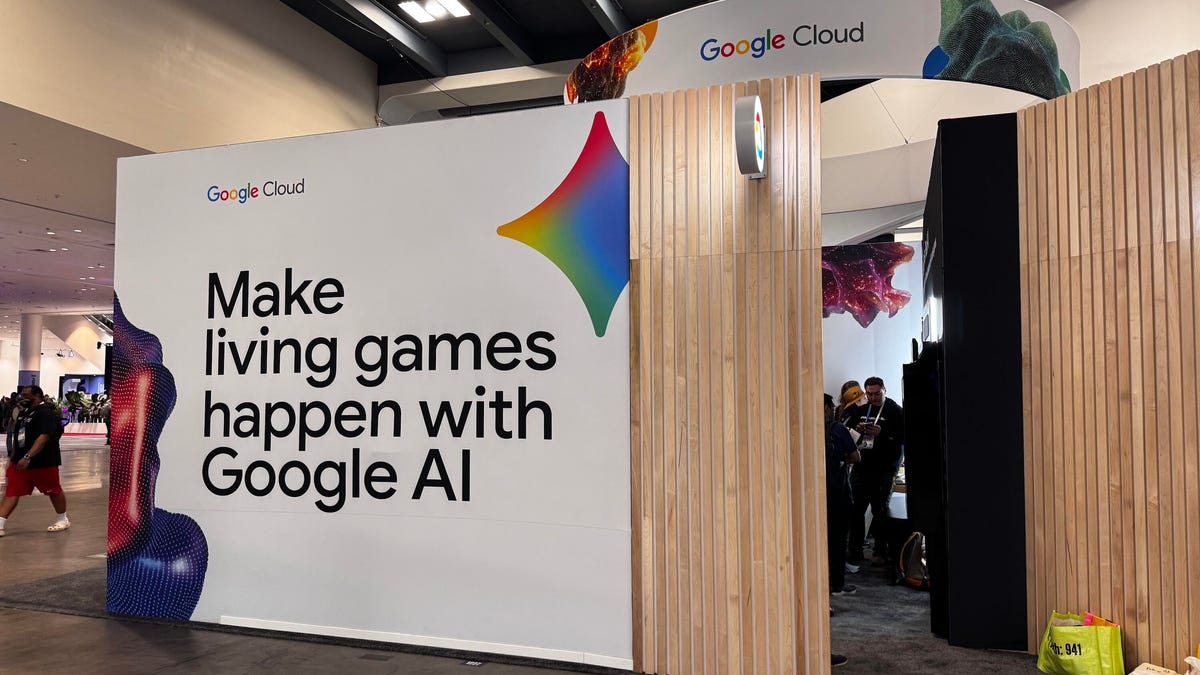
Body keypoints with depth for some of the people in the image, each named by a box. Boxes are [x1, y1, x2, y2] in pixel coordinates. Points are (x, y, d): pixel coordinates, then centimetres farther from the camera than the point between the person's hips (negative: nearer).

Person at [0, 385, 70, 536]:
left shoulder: (46, 413, -18)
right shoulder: (25, 412, 12)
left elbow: (44, 437, -28)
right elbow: (19, 436, 22)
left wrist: (28, 457, -33)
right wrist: (13, 457, 19)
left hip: (43, 462, -8)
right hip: (20, 461, 8)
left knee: (54, 491, 8)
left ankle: (63, 519, 25)